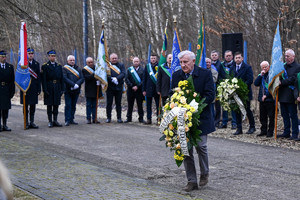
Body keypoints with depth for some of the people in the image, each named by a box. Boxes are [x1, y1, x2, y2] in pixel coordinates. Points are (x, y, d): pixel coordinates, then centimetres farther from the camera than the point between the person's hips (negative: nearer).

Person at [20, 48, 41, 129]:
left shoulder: (36, 64, 9)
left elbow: (38, 77, 8)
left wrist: (39, 89, 4)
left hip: (34, 88, 3)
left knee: (33, 105, 6)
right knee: (25, 105, 2)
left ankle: (32, 122, 12)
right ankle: (26, 123, 7)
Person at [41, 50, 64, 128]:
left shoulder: (59, 66, 12)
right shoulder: (45, 66, -1)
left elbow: (62, 78, 12)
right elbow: (43, 79, -6)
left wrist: (62, 89, 5)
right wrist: (45, 90, -13)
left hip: (57, 89, 4)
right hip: (49, 89, -3)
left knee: (56, 105, 5)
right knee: (49, 105, 1)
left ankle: (55, 121, 12)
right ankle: (50, 121, 6)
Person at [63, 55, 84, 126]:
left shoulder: (78, 69, 13)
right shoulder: (64, 69, -1)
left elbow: (82, 78, 3)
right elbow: (65, 78, -14)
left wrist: (77, 84, -15)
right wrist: (73, 85, -21)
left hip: (76, 90, 4)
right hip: (68, 90, -4)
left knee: (73, 106, 8)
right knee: (68, 105, -5)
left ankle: (71, 119, 14)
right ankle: (67, 120, -2)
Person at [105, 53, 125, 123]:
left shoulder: (121, 65, 9)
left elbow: (123, 74, -5)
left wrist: (117, 78, -20)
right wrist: (112, 79, -20)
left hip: (119, 87, 1)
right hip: (110, 87, -1)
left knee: (118, 103, 5)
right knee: (109, 103, 2)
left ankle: (119, 118, 10)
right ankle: (108, 117, 9)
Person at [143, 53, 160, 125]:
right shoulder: (147, 66, 6)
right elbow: (144, 79, 7)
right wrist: (144, 90, 2)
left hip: (157, 89, -3)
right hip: (149, 89, 3)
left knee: (158, 105, 2)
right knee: (148, 105, 7)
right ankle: (149, 119, 14)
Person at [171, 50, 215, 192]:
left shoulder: (205, 74, -7)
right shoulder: (176, 76, 4)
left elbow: (210, 95, -10)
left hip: (200, 117, -3)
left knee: (201, 146, -2)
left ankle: (204, 174, 25)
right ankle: (191, 181, 10)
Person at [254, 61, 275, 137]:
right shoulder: (261, 75, 14)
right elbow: (256, 84, 3)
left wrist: (266, 95, -13)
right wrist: (260, 75, -6)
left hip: (270, 99, -6)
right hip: (262, 99, 6)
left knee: (271, 116, 0)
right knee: (262, 116, 11)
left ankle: (270, 131, 6)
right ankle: (263, 130, 19)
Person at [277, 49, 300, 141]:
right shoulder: (283, 66, 15)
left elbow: (293, 79, -16)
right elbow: (280, 78, 17)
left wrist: (281, 83, -21)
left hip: (290, 96, -7)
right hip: (282, 95, 7)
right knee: (285, 115, 12)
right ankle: (286, 133, 21)